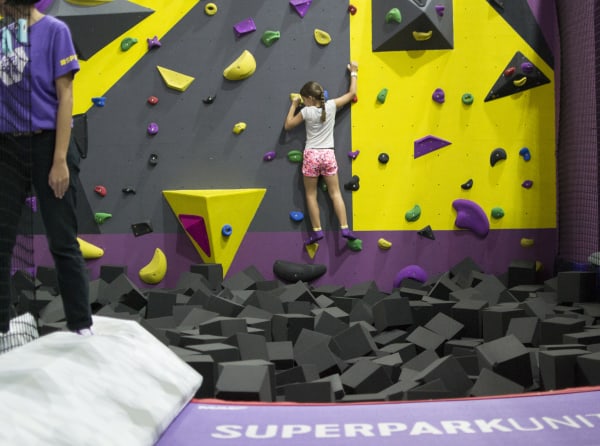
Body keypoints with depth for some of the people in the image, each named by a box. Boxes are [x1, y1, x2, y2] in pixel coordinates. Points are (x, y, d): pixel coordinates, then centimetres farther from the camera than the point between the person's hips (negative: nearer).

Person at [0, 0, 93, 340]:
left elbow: (65, 96, -9)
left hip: (47, 144, -5)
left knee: (63, 243, 1)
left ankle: (82, 327, 11)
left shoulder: (54, 30, -6)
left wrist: (60, 160, -14)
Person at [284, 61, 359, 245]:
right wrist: (353, 73, 21)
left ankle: (317, 231, 6)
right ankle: (345, 228, 1)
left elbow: (287, 125, 5)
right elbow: (351, 93, 9)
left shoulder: (306, 112, -8)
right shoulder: (331, 105, -3)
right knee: (335, 193, 7)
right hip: (328, 155, 2)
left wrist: (294, 105, 13)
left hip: (311, 155, -2)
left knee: (311, 195, 8)